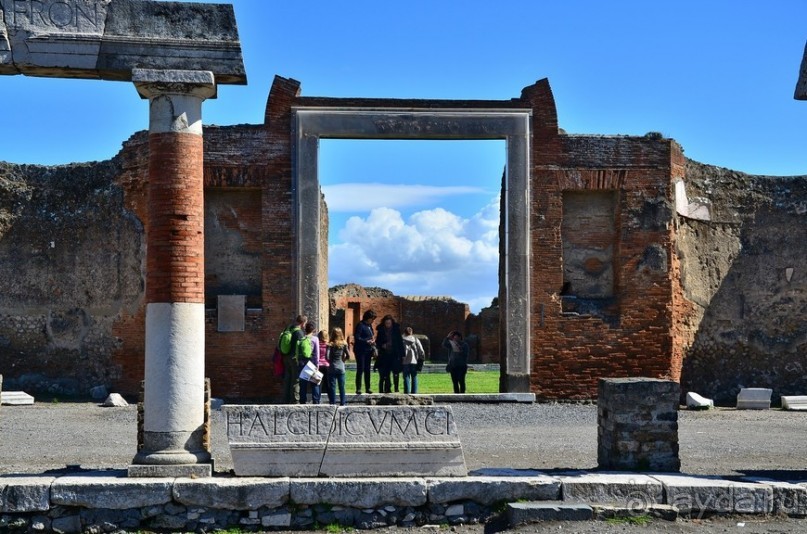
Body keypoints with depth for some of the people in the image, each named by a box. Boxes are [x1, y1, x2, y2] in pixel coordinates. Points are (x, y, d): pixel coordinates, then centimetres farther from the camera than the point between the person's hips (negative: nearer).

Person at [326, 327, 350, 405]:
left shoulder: (330, 345, -9)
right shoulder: (344, 344, -2)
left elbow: (327, 356, -16)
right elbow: (348, 355, -4)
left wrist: (330, 361, 3)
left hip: (332, 368, -2)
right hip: (341, 368, 2)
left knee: (332, 387, 3)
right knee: (342, 387, 9)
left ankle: (332, 403, 3)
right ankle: (342, 403, 11)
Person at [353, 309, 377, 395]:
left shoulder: (369, 325, 14)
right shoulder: (360, 325, -10)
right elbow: (357, 338, -16)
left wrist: (373, 340, 3)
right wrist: (367, 341, -20)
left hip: (368, 351, 8)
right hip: (361, 351, -8)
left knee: (367, 370, 9)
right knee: (360, 369, -7)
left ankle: (367, 388, 13)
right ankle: (358, 389, -4)